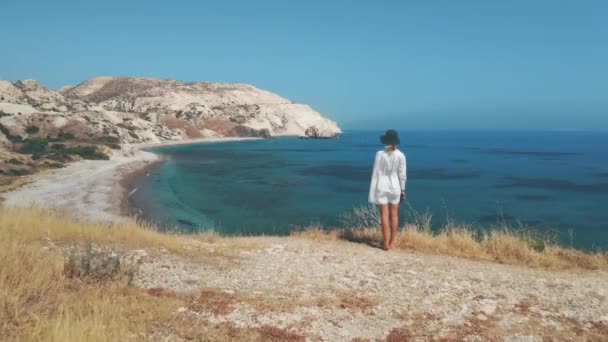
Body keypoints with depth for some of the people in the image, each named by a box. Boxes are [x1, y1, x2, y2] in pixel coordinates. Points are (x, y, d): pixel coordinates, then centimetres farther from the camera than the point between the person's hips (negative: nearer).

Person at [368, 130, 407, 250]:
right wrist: (403, 190, 9)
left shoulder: (380, 154, -11)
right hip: (395, 186, 2)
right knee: (394, 215, 11)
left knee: (384, 215, 2)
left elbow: (376, 173, -8)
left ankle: (386, 243, 3)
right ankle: (392, 242, 17)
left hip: (382, 187, -2)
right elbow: (402, 174, -1)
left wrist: (373, 190, -1)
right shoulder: (401, 155, -6)